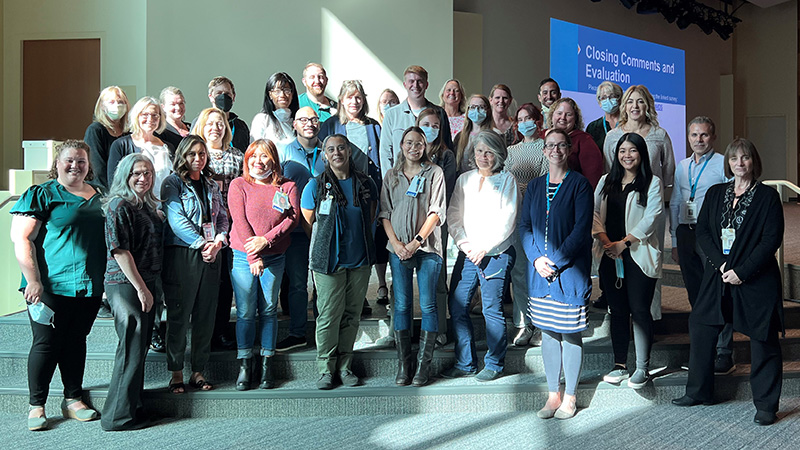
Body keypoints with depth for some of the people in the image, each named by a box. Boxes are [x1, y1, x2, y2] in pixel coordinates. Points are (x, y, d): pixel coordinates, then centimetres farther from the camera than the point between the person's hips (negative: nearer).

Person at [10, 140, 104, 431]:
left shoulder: (99, 197, 13)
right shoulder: (41, 194, -2)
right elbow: (21, 240, -8)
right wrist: (34, 281, -15)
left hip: (89, 287, 5)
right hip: (51, 286, -4)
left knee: (76, 341, 12)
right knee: (46, 343, 0)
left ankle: (73, 400, 22)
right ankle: (36, 406, 13)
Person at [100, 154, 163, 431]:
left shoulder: (150, 205, 14)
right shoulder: (120, 206, -11)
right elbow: (120, 251, -16)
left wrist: (150, 286, 16)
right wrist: (141, 288, -15)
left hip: (146, 283, 8)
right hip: (125, 284, -8)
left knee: (140, 346, 13)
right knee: (132, 347, -4)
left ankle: (134, 407, 25)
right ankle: (119, 416, 6)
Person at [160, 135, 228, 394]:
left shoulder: (212, 186, 17)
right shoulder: (172, 183, 1)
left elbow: (222, 218, 13)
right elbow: (177, 219, -10)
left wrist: (218, 241, -6)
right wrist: (202, 244, -15)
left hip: (210, 256, 5)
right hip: (181, 255, -5)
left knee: (206, 316, 5)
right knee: (179, 315, -1)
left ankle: (198, 371, 14)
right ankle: (176, 374, 9)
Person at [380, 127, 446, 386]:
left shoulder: (434, 173, 5)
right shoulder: (392, 176, 14)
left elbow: (436, 212, -3)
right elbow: (385, 213, 10)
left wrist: (416, 242, -11)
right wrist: (395, 243, -5)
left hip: (427, 248, -2)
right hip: (398, 248, 3)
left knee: (427, 305, -2)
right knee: (401, 305, 2)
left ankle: (424, 365, 5)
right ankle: (403, 364, 9)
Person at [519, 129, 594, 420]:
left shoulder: (579, 185, -3)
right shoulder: (535, 186, 12)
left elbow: (582, 229, -10)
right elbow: (524, 225, 7)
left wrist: (556, 261, -16)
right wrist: (536, 258, -8)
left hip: (570, 269, -4)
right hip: (539, 269, 4)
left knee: (570, 334, 2)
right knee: (548, 333, 10)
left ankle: (569, 397, 16)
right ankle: (553, 394, 21)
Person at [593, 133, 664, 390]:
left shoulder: (652, 183, 0)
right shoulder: (606, 182, 14)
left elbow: (652, 218, -10)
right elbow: (594, 212, 6)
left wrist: (623, 242, -15)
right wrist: (604, 239, -9)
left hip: (638, 255, -4)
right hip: (609, 255, 4)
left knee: (639, 310, -2)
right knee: (617, 310, 9)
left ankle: (642, 368, 10)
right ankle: (620, 365, 18)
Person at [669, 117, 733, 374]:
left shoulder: (724, 164, -2)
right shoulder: (682, 166, 16)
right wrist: (675, 241, 16)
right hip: (686, 234, 6)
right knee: (695, 295, 11)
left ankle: (724, 355, 1)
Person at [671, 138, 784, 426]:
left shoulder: (767, 196, -4)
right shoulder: (715, 193, 9)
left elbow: (771, 240, -10)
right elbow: (702, 231, 5)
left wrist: (741, 271, -16)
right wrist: (720, 263, -9)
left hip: (756, 280, -4)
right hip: (717, 276, 5)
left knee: (763, 339, 2)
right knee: (700, 330, 8)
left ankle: (766, 405, 17)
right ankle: (699, 392, 24)